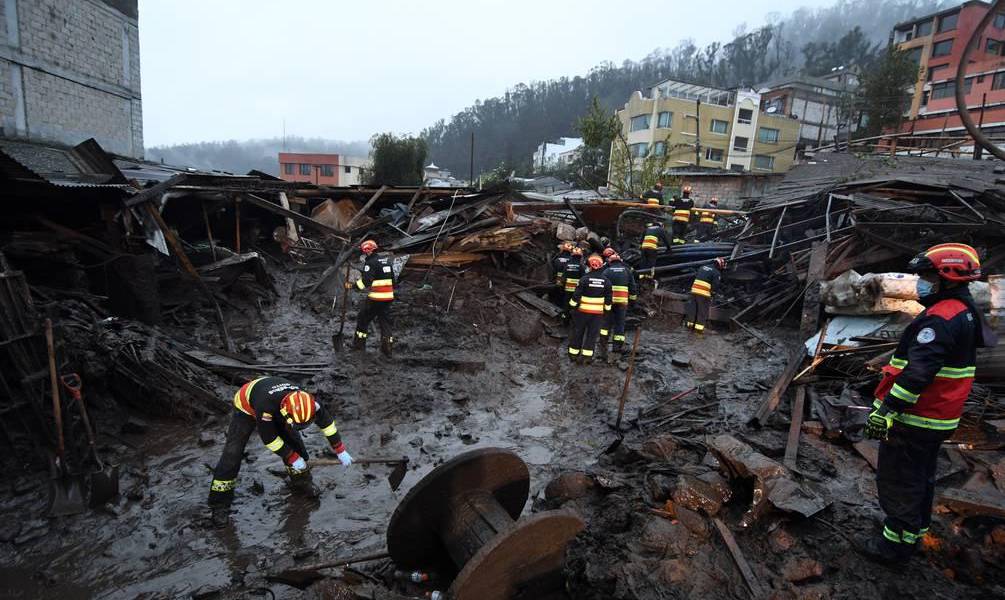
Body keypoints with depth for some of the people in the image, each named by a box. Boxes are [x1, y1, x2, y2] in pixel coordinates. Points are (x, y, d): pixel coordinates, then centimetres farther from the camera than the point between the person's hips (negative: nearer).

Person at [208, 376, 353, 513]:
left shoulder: (306, 400, -33)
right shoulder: (266, 406, -45)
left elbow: (326, 421, -17)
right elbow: (268, 438, -30)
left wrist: (341, 451, -13)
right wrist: (292, 458, -22)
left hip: (276, 410, 4)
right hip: (246, 407, -4)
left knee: (294, 442, -4)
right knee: (233, 453, -11)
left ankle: (301, 481, 17)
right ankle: (219, 502, 3)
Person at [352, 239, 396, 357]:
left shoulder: (370, 263, -11)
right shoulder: (387, 260, 13)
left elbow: (366, 283, -18)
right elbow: (393, 280, 17)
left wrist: (356, 282, -3)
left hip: (375, 299, -7)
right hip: (388, 297, 7)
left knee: (363, 319, 11)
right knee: (385, 321, 10)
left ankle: (359, 343, 18)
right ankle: (387, 348, 6)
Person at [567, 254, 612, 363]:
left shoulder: (584, 279, -12)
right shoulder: (606, 281, -1)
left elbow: (576, 295, -11)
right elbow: (608, 298, 4)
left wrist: (573, 305, 0)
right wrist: (606, 310, 14)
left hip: (583, 311, -2)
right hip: (598, 312, 2)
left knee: (578, 332, 10)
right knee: (592, 334, 8)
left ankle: (573, 354, 17)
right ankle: (587, 355, 9)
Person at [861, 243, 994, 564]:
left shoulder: (941, 317, -22)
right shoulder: (966, 314, 13)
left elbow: (918, 371, -31)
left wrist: (886, 408, -31)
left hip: (915, 419, -10)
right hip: (940, 418, 10)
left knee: (897, 481, 1)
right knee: (921, 478, 23)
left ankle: (896, 543, 12)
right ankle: (916, 531, 37)